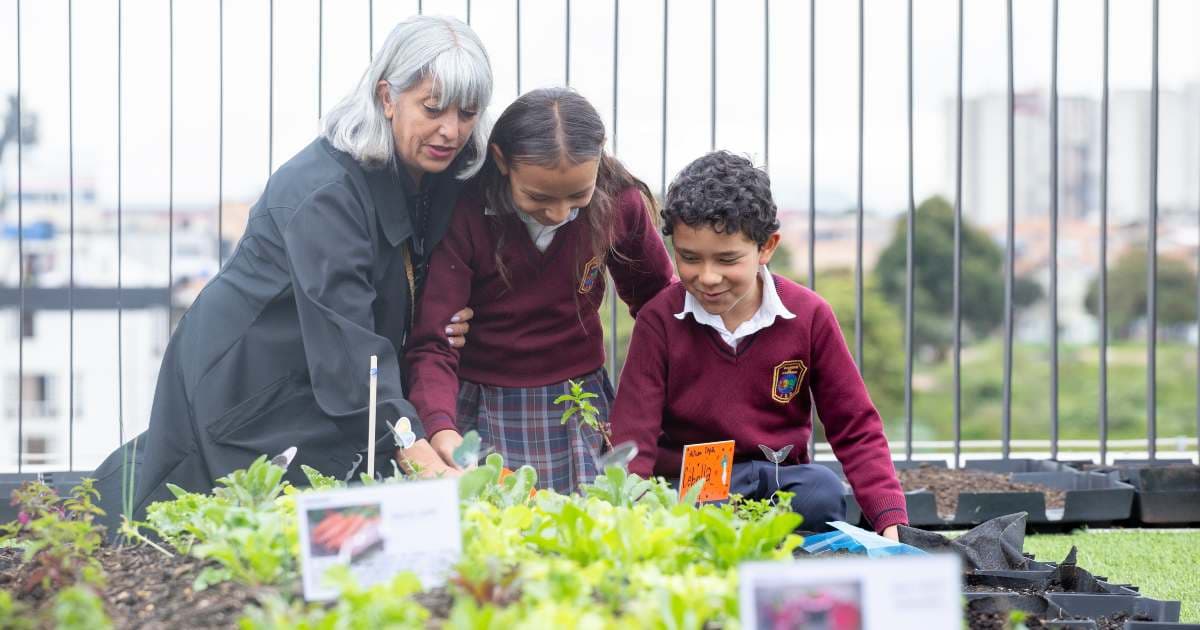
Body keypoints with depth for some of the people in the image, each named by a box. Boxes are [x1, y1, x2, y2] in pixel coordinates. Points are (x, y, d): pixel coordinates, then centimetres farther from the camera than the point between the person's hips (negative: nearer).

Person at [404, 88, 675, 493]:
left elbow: (655, 296, 9)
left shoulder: (620, 202, -9)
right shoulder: (465, 215, -17)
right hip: (480, 410, -2)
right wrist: (441, 428, -37)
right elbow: (434, 344, -19)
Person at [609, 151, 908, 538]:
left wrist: (891, 520, -11)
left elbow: (856, 430, 3)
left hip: (782, 482, 2)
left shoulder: (809, 317, 0)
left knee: (823, 491, -32)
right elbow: (631, 440, -6)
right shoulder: (659, 321, -3)